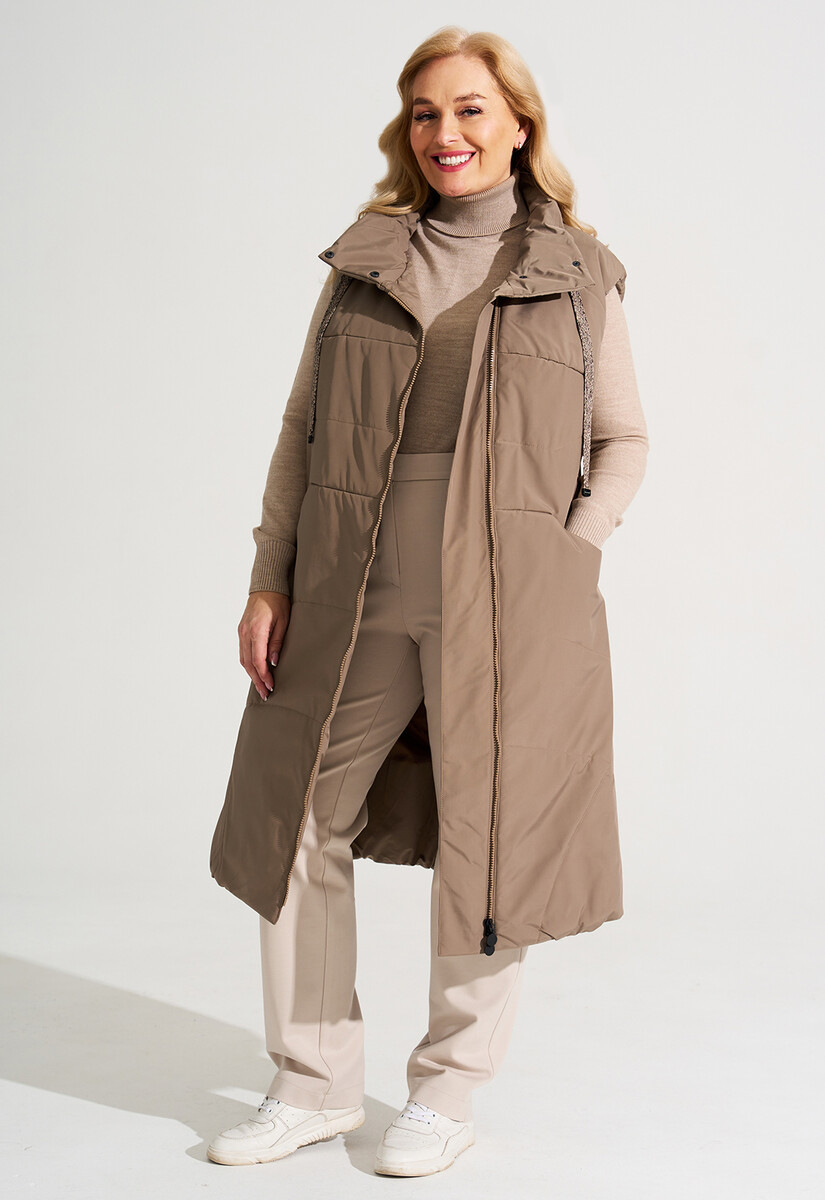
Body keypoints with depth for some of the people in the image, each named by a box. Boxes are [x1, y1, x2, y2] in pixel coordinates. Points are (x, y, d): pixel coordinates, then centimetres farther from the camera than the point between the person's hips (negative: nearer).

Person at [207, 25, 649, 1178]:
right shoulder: (362, 261, 10)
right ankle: (315, 1085, 24)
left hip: (510, 601, -2)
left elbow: (623, 442, 9)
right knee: (296, 828, 6)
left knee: (488, 844, 3)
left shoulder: (580, 274, 6)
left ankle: (449, 1094, 23)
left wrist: (565, 561, -6)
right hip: (353, 597, 3)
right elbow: (302, 428, 10)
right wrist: (269, 578, 2)